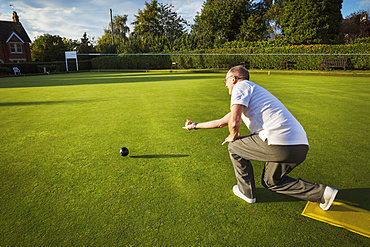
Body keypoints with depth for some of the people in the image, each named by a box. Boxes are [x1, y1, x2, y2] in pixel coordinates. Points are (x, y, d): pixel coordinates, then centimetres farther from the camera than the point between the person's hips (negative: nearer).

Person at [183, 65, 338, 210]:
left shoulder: (241, 86, 1)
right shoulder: (252, 91, 30)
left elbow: (234, 122, -16)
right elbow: (222, 122, 34)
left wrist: (233, 137, 8)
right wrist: (196, 125, 43)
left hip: (279, 143, -10)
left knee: (234, 146, 10)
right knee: (270, 182, 26)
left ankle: (247, 192, 25)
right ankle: (322, 192, 22)